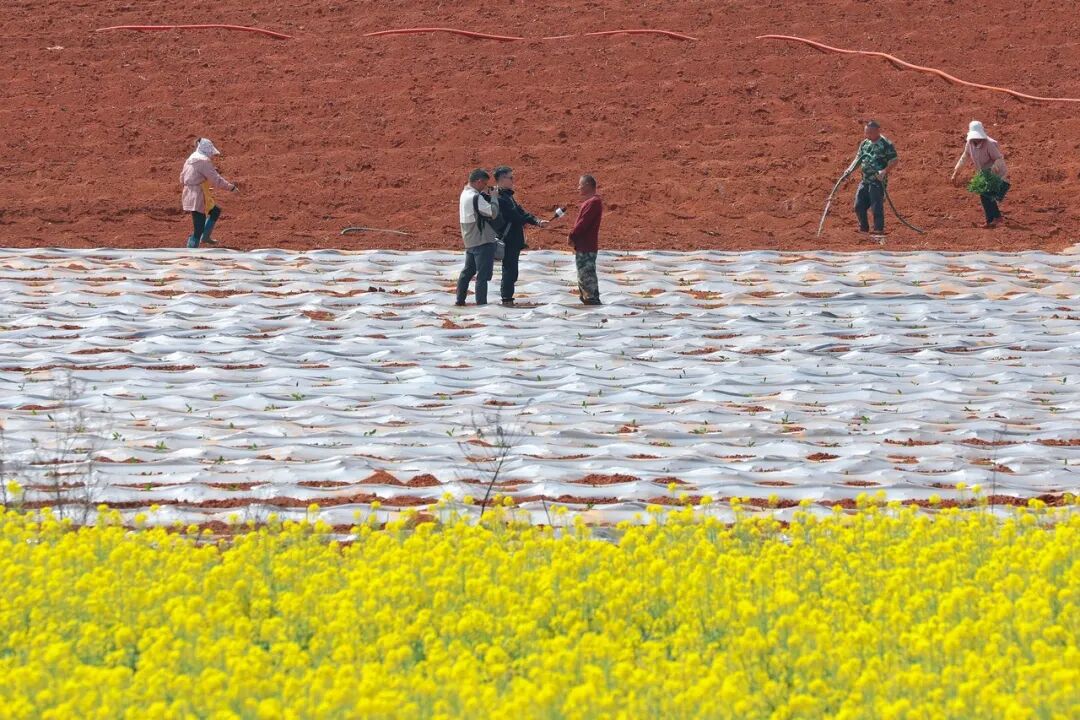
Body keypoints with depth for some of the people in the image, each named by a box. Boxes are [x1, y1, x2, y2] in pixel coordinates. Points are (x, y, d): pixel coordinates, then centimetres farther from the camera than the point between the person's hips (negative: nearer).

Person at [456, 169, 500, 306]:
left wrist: (490, 196, 1)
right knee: (483, 275, -5)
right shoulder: (476, 197, -20)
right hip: (482, 241, -9)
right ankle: (481, 303, -5)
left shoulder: (465, 194, 10)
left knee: (468, 271, 18)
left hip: (470, 241, 9)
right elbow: (493, 213, -22)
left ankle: (460, 300, 23)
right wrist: (494, 197, -9)